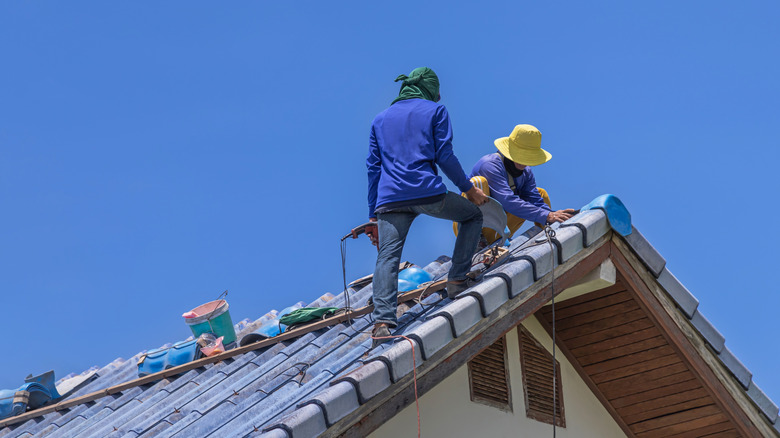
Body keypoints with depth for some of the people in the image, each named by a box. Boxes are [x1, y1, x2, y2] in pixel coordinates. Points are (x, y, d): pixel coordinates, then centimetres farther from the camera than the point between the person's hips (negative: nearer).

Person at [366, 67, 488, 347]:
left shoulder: (380, 119, 25)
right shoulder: (435, 110, 13)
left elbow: (373, 167, 20)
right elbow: (444, 156, 3)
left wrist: (373, 214, 20)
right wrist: (468, 188, 13)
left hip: (390, 199, 3)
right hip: (427, 192, -3)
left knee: (387, 258, -6)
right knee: (473, 215, 21)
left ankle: (383, 320, -26)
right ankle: (457, 281, 11)